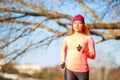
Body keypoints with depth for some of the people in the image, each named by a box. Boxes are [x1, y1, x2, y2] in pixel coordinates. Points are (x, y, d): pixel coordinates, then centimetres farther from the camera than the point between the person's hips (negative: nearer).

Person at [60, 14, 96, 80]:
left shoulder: (88, 39, 1)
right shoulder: (67, 39, 8)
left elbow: (93, 55, -3)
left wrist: (83, 51, -19)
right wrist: (63, 61, 15)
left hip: (83, 70, -1)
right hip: (69, 69, 1)